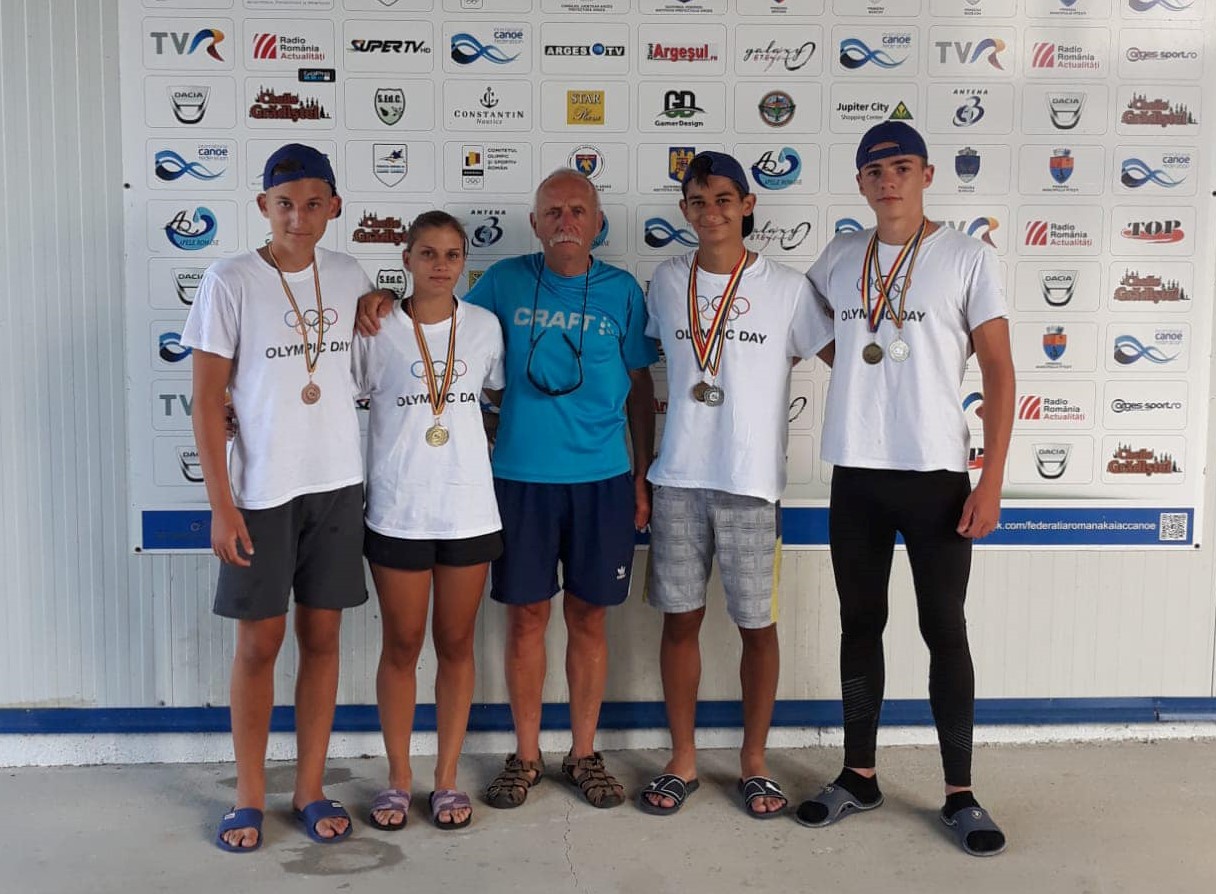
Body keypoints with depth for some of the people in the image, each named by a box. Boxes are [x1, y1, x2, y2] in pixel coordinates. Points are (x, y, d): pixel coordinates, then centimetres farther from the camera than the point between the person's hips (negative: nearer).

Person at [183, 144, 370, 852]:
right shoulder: (231, 282, -7)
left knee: (322, 638, 9)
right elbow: (207, 400, -7)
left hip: (338, 485, 3)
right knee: (259, 644, 5)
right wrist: (222, 505, -11)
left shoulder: (349, 277, 4)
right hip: (262, 491, -3)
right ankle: (251, 797, 20)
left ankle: (311, 790, 22)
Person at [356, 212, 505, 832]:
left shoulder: (485, 326, 3)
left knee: (455, 644, 10)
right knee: (402, 647, 8)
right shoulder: (376, 329, -3)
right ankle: (398, 777, 23)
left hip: (469, 510, 2)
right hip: (397, 511, -2)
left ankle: (447, 777, 22)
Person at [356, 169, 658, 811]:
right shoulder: (505, 281, 2)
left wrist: (643, 476, 5)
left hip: (602, 480, 0)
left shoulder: (622, 291, 2)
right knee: (526, 615, 7)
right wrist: (383, 300, -5)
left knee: (588, 617, 8)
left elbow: (640, 386, 6)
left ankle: (583, 754, 23)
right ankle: (525, 756, 22)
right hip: (522, 476, 0)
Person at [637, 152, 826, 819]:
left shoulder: (787, 288, -3)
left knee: (757, 626, 6)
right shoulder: (667, 282, 7)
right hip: (678, 480, 3)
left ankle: (754, 764, 22)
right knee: (679, 618, 8)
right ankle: (682, 763, 22)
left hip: (751, 483, -2)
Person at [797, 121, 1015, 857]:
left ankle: (960, 795, 14)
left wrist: (992, 481, -11)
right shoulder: (839, 258, 6)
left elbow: (999, 370, -6)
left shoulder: (970, 258, -4)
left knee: (944, 630, 4)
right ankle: (860, 776, 23)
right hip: (856, 473, 3)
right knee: (861, 625, 11)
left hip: (937, 474, -3)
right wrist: (857, 368, 7)